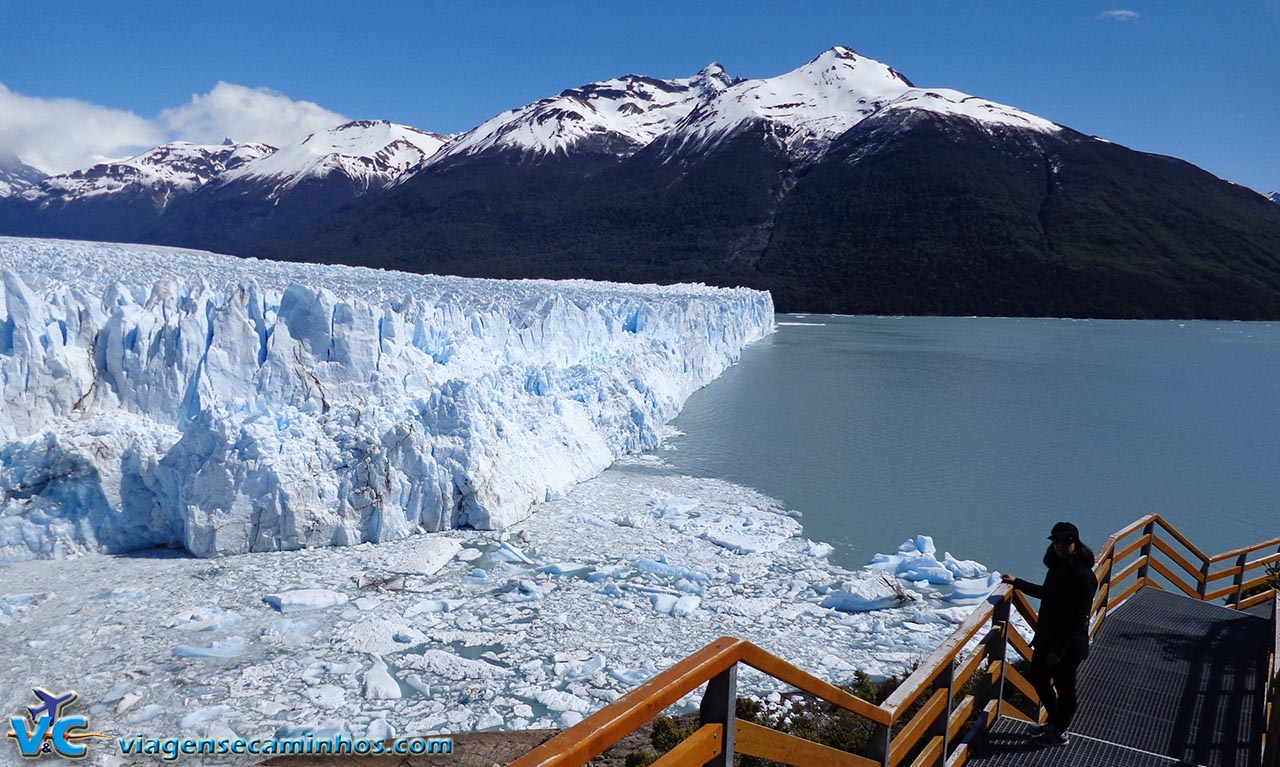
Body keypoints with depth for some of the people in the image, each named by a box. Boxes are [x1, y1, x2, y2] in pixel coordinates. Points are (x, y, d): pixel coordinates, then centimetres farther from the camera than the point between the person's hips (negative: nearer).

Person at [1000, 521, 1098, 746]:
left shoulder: (1082, 576, -24)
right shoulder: (1057, 567, 2)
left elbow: (1078, 619, -22)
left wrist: (1058, 650, -20)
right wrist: (1017, 583, 26)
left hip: (1069, 644, -9)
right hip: (1046, 637, 9)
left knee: (1063, 685, 10)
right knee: (1038, 679, 20)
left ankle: (1059, 733, 31)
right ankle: (1055, 721, 41)